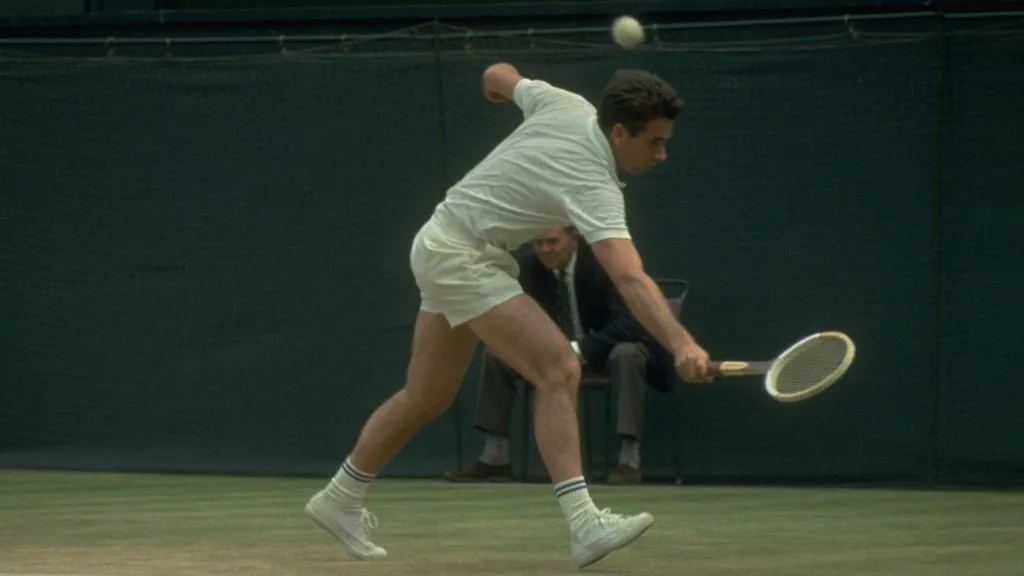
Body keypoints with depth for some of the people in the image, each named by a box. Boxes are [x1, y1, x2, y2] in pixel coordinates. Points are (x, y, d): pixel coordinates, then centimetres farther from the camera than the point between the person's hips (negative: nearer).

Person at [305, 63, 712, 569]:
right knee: (558, 369, -21)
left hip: (443, 247, 10)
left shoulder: (567, 106, -5)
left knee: (427, 397, 19)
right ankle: (583, 523, -27)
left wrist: (502, 80, 40)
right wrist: (681, 344, -52)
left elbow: (500, 76, 15)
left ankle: (340, 500, 33)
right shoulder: (593, 184, -28)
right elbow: (630, 280, -41)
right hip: (459, 256, -10)